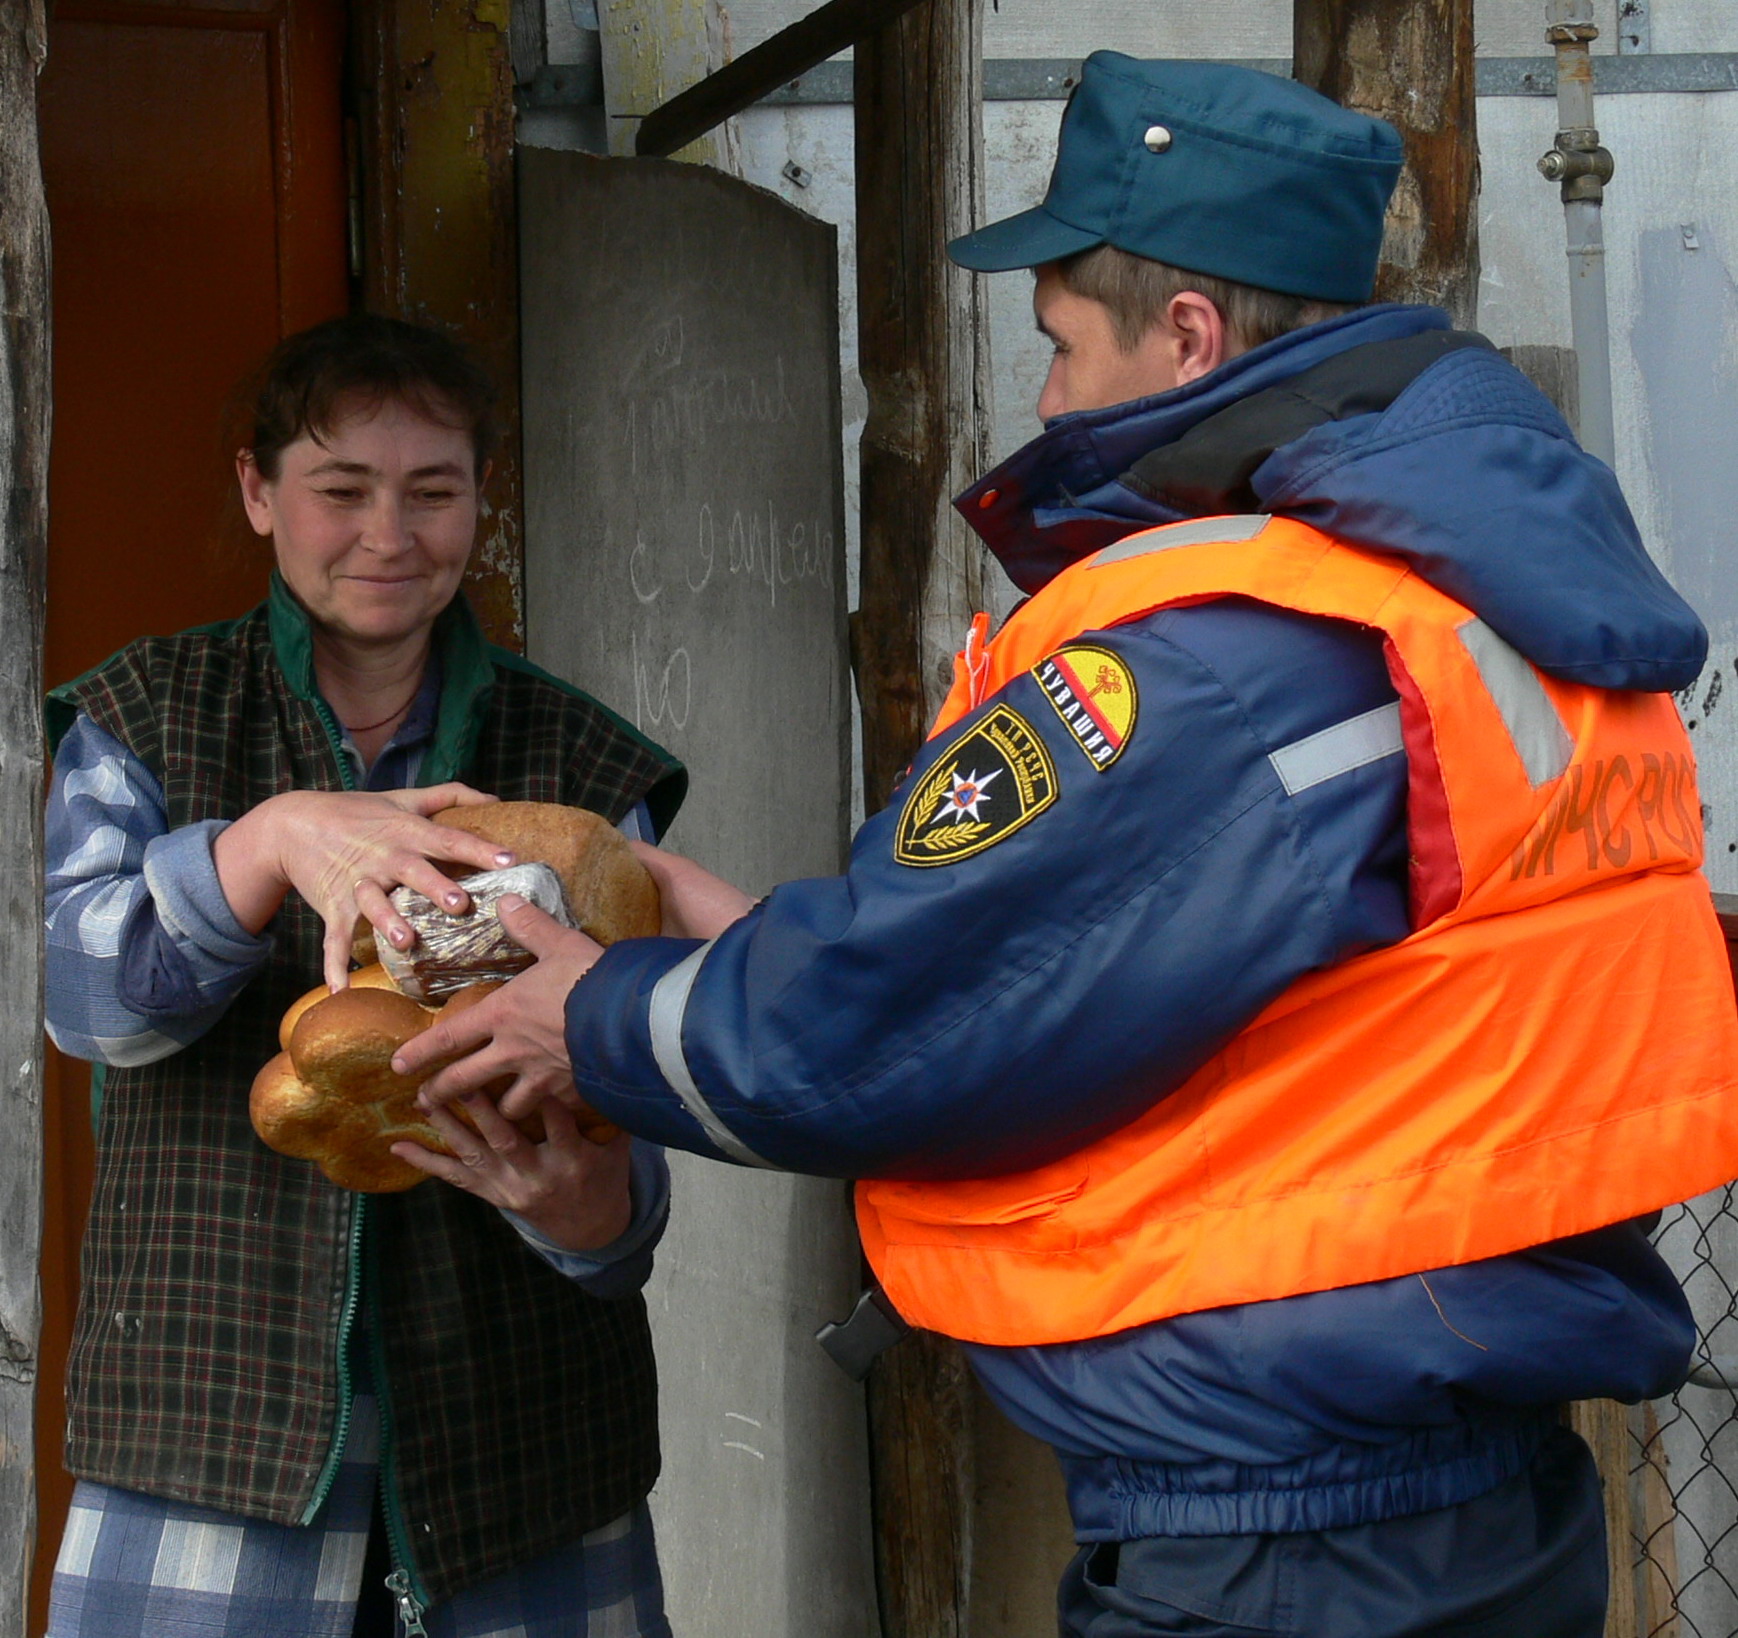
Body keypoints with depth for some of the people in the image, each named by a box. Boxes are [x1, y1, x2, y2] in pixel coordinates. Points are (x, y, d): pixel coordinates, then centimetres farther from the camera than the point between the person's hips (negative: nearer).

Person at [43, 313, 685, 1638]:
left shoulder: (580, 766, 4)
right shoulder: (142, 721, 6)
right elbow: (87, 995, -12)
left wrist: (583, 1199, -28)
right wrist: (276, 839, -30)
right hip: (212, 1421, -1)